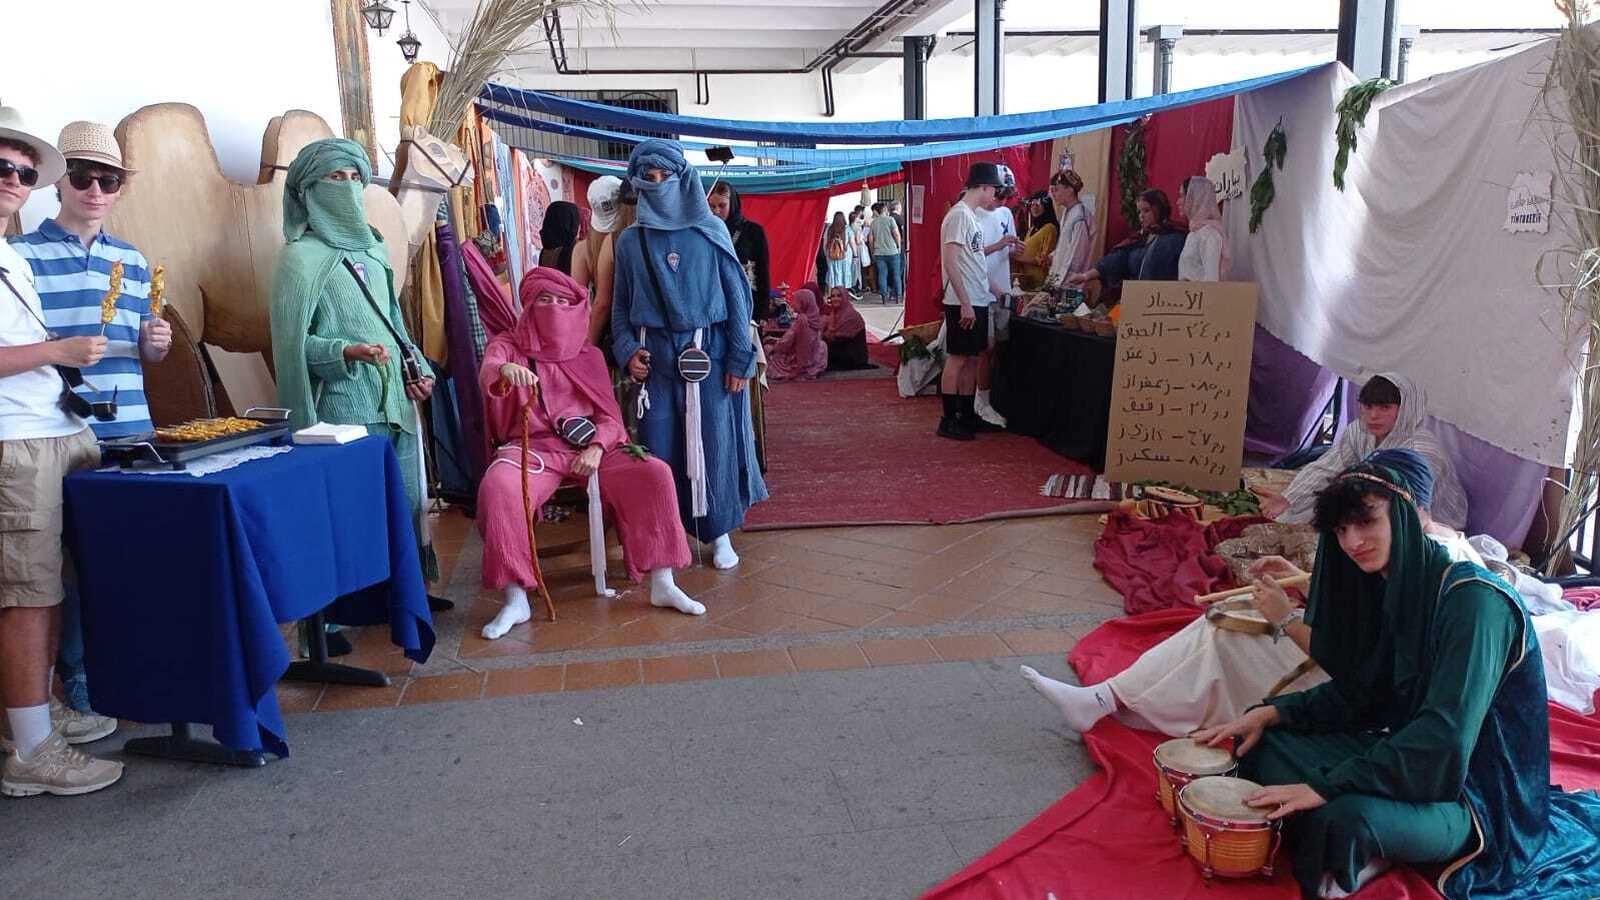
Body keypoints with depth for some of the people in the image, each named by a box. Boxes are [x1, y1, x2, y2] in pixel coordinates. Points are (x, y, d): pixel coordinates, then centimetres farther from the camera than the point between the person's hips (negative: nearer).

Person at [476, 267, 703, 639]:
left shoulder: (589, 354, 16)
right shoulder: (508, 346, 9)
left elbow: (609, 413, 10)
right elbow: (488, 372, -16)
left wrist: (596, 447, -12)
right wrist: (505, 370, -42)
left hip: (590, 447, 2)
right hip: (534, 447, -2)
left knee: (655, 473, -22)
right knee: (497, 488, -35)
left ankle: (662, 583, -16)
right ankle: (516, 600, -25)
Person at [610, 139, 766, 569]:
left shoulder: (711, 231, 2)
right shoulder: (630, 241, 7)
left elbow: (737, 296, 1)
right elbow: (621, 307, 11)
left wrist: (740, 358, -5)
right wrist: (627, 351, -5)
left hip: (709, 355, -1)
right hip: (656, 359, 2)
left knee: (714, 443, 2)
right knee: (659, 448, 2)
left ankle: (719, 534, 15)